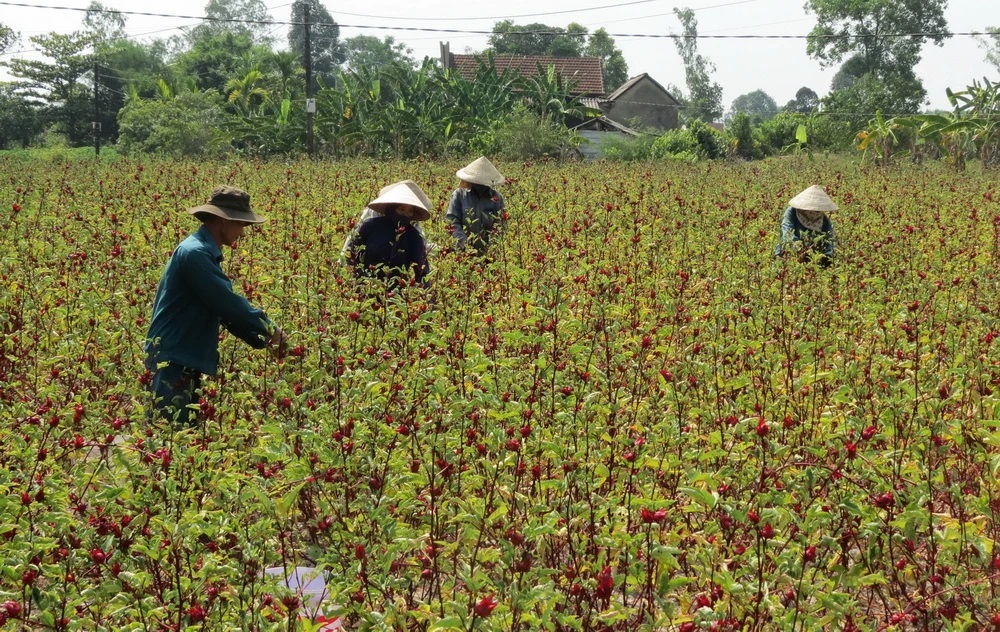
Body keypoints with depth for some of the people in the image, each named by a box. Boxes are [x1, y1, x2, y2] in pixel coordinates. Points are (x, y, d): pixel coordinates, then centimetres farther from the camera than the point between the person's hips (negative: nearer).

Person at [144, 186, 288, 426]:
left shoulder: (206, 253, 15)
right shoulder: (194, 252, -18)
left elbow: (225, 307, 20)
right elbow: (227, 302, -20)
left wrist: (263, 339, 11)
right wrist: (268, 329, -9)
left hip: (186, 360, 11)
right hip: (172, 360, -11)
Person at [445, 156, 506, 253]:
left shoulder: (496, 198, 4)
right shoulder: (459, 194, 1)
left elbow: (500, 224, 2)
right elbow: (452, 220, -3)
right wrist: (463, 241, -17)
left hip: (488, 251, 1)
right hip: (463, 251, -1)